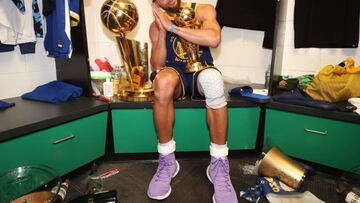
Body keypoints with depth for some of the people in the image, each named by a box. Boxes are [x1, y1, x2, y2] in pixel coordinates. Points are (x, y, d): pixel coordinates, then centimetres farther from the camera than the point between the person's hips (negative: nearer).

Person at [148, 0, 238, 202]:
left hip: (201, 74, 0)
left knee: (212, 78, -37)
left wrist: (172, 27, -20)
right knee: (164, 79, -35)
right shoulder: (157, 25, 5)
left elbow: (214, 39, -22)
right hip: (176, 77, 1)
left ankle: (219, 164, -25)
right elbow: (157, 66, -5)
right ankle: (167, 161, -20)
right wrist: (162, 30, -14)